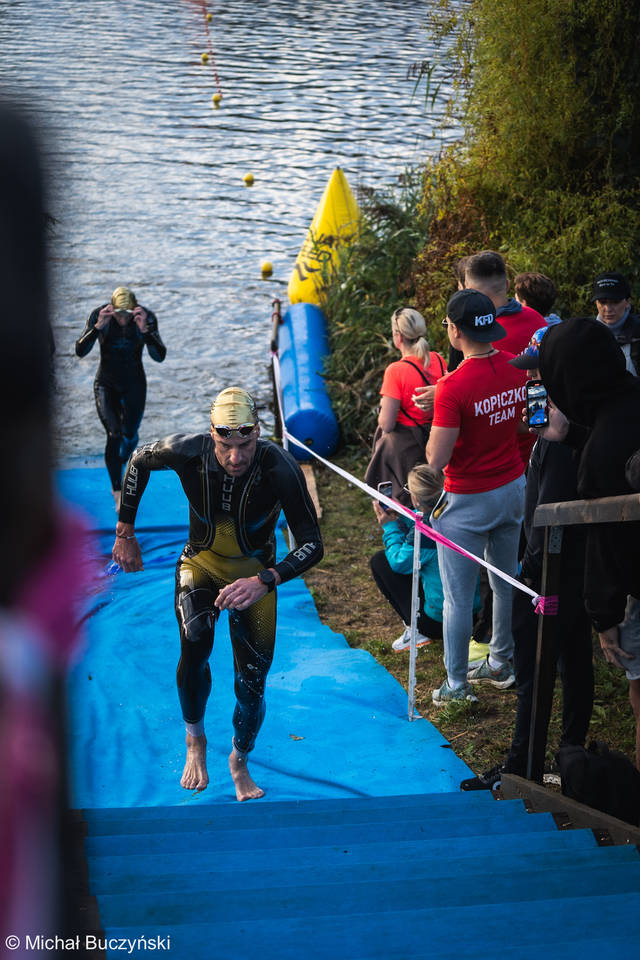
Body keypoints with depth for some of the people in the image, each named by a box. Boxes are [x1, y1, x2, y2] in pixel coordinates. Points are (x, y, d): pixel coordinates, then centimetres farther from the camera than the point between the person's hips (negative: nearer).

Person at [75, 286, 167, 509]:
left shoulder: (147, 317, -18)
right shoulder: (98, 315, -18)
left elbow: (159, 357, -24)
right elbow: (80, 351, -24)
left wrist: (145, 330, -39)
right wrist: (98, 327, -37)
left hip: (134, 384, 2)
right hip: (106, 384, -2)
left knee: (130, 435, 13)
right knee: (114, 433, -17)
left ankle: (120, 464, 49)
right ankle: (118, 493, -11)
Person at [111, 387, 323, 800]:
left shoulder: (280, 468, -31)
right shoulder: (188, 452, -26)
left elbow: (313, 545, -27)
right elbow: (139, 460, -2)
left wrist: (265, 582, -43)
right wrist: (126, 533, 1)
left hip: (254, 573, 0)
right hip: (201, 563, 0)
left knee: (252, 685, -1)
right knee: (195, 644, -28)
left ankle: (240, 763, 30)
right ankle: (195, 740, -1)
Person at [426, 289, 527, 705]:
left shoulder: (454, 386, -25)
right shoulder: (516, 368, -4)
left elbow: (436, 459, -23)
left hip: (467, 499, -7)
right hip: (514, 487, 7)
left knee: (458, 596, 4)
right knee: (506, 583, 20)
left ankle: (457, 686, 12)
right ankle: (502, 663, 35)